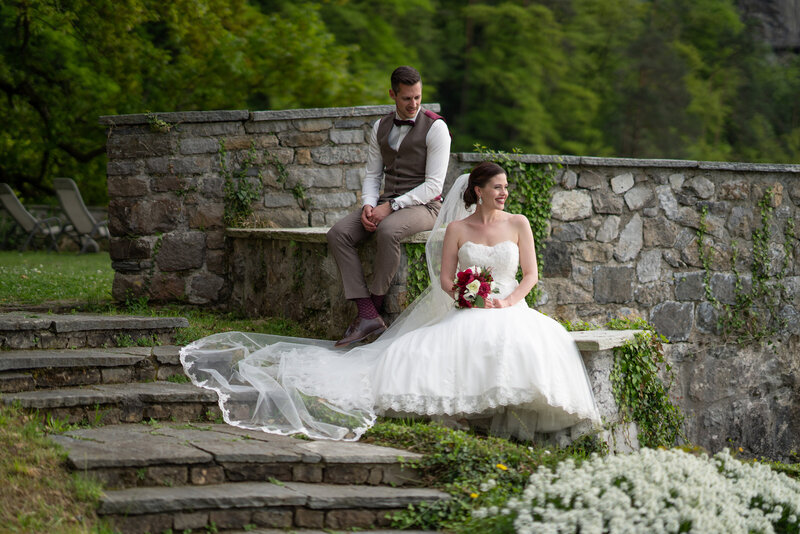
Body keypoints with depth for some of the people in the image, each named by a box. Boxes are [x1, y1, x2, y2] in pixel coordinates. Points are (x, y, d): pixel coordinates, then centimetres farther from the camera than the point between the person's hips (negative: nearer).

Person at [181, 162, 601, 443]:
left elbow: (530, 275, 8)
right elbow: (446, 280, 5)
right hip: (465, 315, 0)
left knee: (533, 339, -35)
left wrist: (508, 302, -11)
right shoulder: (456, 230, 9)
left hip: (511, 311, 0)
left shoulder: (519, 224, 12)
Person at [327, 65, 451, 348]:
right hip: (387, 205, 6)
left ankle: (375, 304, -21)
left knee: (388, 230, -38)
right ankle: (367, 316, -26)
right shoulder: (380, 128, 11)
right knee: (338, 233, -19)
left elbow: (433, 185, -13)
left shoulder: (435, 128, -7)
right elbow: (372, 175, 13)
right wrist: (368, 206, -9)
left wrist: (391, 206, -20)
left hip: (422, 206, -6)